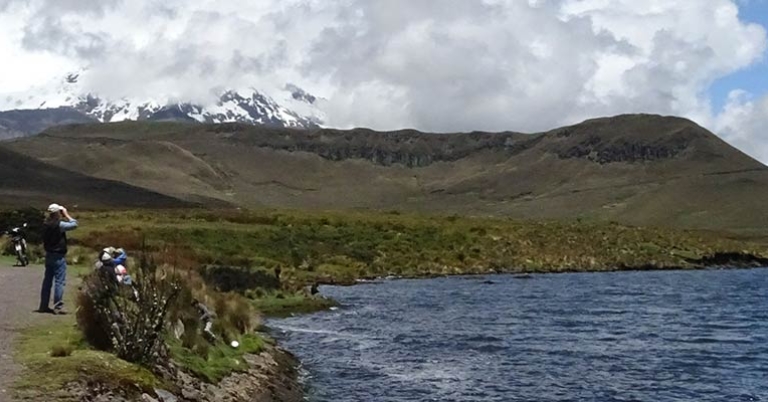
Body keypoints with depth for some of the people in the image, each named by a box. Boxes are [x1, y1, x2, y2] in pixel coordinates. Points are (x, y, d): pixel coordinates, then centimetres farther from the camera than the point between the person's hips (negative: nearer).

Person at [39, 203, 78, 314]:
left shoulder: (46, 224, 5)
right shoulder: (59, 224, -18)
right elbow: (74, 224, -17)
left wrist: (63, 216, 12)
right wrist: (66, 215, -6)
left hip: (49, 254, 8)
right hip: (58, 256, -8)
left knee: (47, 280, 13)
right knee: (59, 281, -5)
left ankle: (43, 306, 17)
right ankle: (58, 307, -7)